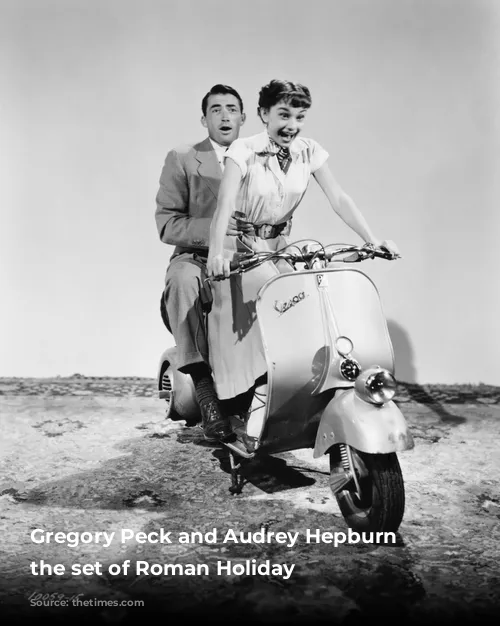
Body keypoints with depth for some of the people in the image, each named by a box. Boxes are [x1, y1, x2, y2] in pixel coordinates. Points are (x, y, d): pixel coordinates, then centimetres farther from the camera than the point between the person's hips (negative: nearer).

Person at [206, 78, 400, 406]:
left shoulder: (309, 151, -1)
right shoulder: (245, 150, -14)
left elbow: (339, 198, -6)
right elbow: (225, 203, -27)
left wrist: (373, 240, -18)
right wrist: (217, 252, -44)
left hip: (279, 247, 4)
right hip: (241, 247, -4)